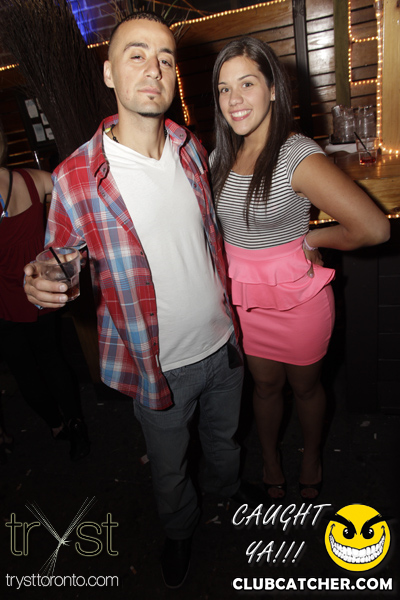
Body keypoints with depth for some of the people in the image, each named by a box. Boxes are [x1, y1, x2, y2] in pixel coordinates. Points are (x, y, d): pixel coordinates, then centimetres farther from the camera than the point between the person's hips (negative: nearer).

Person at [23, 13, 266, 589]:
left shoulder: (191, 149, -4)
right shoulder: (76, 179, -19)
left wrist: (229, 306, 11)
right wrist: (41, 284, -29)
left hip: (223, 344, 4)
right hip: (160, 366, -4)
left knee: (224, 434, 31)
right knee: (169, 468, 23)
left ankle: (229, 484, 66)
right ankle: (180, 530, 57)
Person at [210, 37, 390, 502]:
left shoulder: (299, 157, -20)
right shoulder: (220, 158, -1)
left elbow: (374, 228, -25)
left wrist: (311, 240, -12)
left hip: (296, 294, -4)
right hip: (243, 295, 4)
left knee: (305, 384, 19)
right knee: (264, 383, 22)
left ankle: (312, 455, 49)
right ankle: (269, 457, 48)